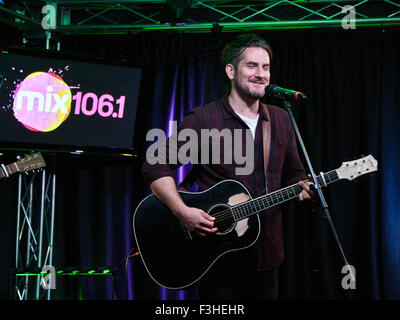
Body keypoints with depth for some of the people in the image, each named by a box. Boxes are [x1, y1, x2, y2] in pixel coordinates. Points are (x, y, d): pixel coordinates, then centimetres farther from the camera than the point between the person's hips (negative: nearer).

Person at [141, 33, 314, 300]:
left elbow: (293, 174, 17)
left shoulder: (280, 121, 10)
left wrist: (302, 187, -7)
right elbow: (155, 168, -10)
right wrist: (183, 212, -23)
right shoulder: (203, 119, -7)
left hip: (266, 255, 5)